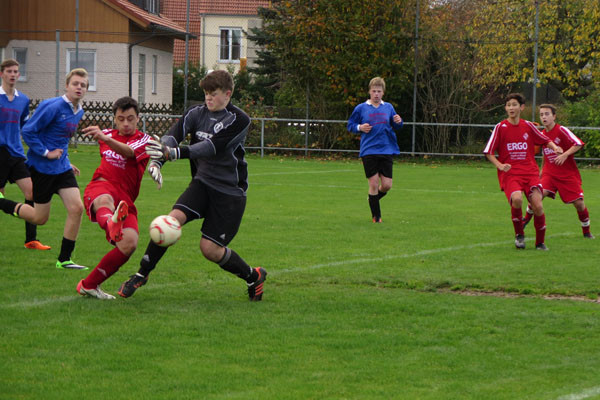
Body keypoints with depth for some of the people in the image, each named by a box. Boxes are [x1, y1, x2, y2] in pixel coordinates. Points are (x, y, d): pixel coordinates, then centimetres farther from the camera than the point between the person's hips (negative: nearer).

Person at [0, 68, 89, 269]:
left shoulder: (78, 112, 7)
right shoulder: (53, 107, -19)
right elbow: (27, 131, -17)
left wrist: (66, 161, 15)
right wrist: (46, 153, -18)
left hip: (62, 168, 7)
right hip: (42, 168, -7)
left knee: (76, 208, -8)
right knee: (40, 218, 2)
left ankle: (64, 259, 1)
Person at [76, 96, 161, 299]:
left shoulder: (144, 140, 5)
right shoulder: (108, 135, 19)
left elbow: (128, 152, -21)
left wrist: (105, 138, -37)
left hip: (125, 198, 0)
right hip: (100, 187, 0)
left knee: (130, 244, -24)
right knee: (105, 200, -40)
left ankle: (89, 285, -10)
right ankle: (111, 224, -82)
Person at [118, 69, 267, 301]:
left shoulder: (239, 120, -13)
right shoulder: (197, 113, 2)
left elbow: (211, 147, -26)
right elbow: (172, 136, -12)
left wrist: (175, 153, -38)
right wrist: (156, 161, -33)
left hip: (230, 191, -4)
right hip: (202, 183, 4)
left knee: (209, 248, -7)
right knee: (173, 219, -22)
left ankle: (254, 277, 19)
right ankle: (142, 275, -11)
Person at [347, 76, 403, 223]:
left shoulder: (388, 107, 9)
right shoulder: (361, 108, 3)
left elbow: (396, 126, 18)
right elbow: (350, 126, 10)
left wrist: (398, 122, -5)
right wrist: (360, 128, -10)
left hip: (387, 150, 2)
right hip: (369, 151, -2)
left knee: (386, 185, -2)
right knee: (374, 184, -5)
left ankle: (374, 198, 31)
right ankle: (376, 216, 8)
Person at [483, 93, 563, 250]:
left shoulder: (528, 126, 9)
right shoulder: (500, 127, 1)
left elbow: (545, 140, 20)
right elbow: (488, 152, 2)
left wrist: (555, 147, 0)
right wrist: (500, 165, -13)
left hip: (530, 172, 3)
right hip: (509, 173, -2)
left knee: (537, 205, -14)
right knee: (517, 199, -30)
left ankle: (540, 242, 7)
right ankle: (519, 234, -5)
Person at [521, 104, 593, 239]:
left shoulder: (561, 130, -10)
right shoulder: (542, 134, 7)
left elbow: (578, 144, -18)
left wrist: (565, 155, -30)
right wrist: (542, 169, 24)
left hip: (568, 174, -3)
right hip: (550, 173, 3)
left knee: (578, 203, -6)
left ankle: (586, 231, 14)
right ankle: (526, 219, -3)